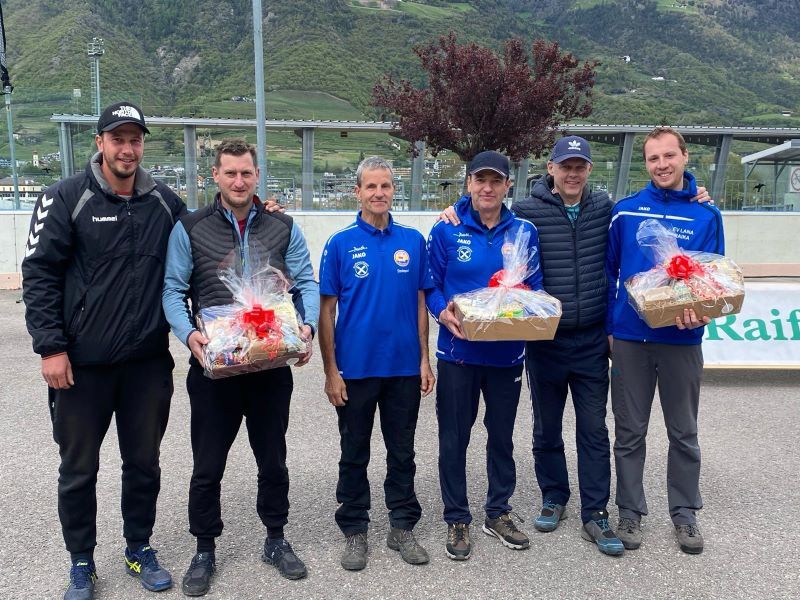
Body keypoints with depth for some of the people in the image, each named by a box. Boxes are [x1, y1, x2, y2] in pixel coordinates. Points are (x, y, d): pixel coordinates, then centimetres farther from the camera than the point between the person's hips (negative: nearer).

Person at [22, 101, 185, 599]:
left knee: (144, 462, 14)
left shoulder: (165, 201, 3)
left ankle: (140, 549, 33)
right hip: (82, 364, -2)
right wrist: (51, 347, -11)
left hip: (149, 362, 3)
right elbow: (39, 273, -6)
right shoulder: (66, 198, -5)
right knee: (79, 468, 11)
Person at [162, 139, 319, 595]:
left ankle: (276, 540, 34)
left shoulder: (284, 228, 5)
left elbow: (307, 283, 2)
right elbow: (173, 290, -2)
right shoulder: (189, 229, 1)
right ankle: (205, 550, 29)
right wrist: (189, 333, -20)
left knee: (273, 458, 15)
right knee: (208, 465, 10)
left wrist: (308, 326, -16)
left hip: (273, 366, 2)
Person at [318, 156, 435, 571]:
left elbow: (420, 303, 7)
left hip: (404, 368, 2)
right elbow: (326, 310, -4)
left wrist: (424, 359, 2)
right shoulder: (341, 244, -4)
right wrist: (331, 371, -7)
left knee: (402, 452, 14)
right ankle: (354, 531, 28)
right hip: (355, 369, -2)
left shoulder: (413, 241, 2)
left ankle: (402, 526, 30)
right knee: (355, 455, 12)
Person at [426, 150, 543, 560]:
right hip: (458, 352, -2)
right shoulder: (446, 231, -4)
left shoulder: (524, 232, 3)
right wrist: (444, 313, -20)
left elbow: (535, 287, 7)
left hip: (507, 353, 2)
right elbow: (431, 287, -1)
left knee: (502, 435, 16)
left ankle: (498, 512, 35)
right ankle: (457, 519, 26)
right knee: (454, 438, 8)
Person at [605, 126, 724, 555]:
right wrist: (608, 327, 2)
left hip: (682, 340, 0)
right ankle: (630, 511, 24)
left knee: (683, 433, 13)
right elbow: (608, 272, 5)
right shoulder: (625, 211, 2)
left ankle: (685, 513, 29)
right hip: (630, 339, 0)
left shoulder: (706, 215, 1)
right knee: (630, 432, 9)